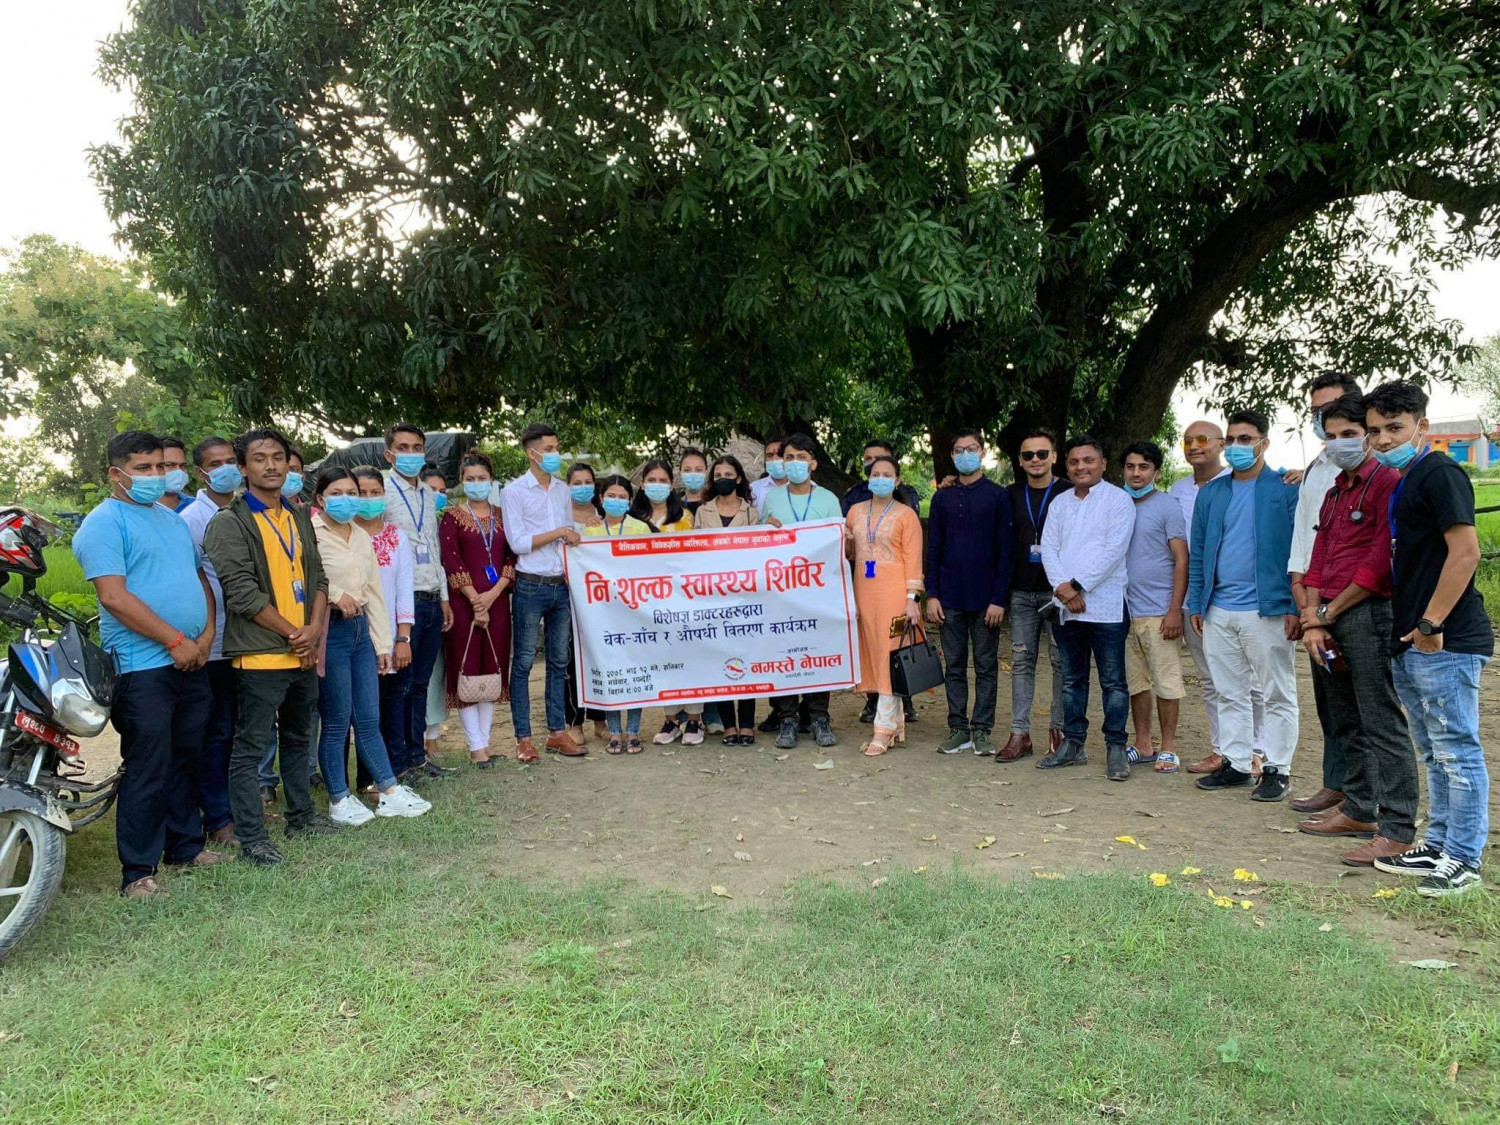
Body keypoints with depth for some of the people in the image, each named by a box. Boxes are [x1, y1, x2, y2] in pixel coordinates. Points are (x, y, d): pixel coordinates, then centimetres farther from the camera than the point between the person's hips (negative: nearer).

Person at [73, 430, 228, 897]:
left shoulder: (173, 520, 17)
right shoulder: (105, 522, -8)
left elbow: (200, 578, 20)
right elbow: (114, 597, -18)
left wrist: (206, 635, 3)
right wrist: (176, 641, -16)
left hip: (191, 662, 8)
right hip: (143, 668, -8)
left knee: (185, 762, 16)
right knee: (147, 771, -3)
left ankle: (185, 846, 29)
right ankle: (137, 872, 6)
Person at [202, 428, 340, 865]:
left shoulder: (299, 518, 14)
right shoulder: (228, 524, -9)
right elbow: (241, 593, -15)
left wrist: (314, 629, -4)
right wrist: (292, 634, -12)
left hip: (304, 653, 7)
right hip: (260, 656, -7)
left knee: (298, 739, 19)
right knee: (251, 748, -1)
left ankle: (300, 815, 33)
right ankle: (251, 839, 6)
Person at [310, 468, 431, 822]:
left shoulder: (362, 536, 15)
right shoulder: (310, 534, -8)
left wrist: (382, 643, 14)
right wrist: (335, 595, -20)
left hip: (361, 629, 7)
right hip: (330, 631, -6)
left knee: (369, 718, 11)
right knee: (337, 721, 1)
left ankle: (389, 793, 17)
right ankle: (339, 800, 13)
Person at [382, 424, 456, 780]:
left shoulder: (430, 494, 16)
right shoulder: (382, 492, -7)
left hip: (431, 601, 7)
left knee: (420, 683, 12)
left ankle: (417, 754, 20)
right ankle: (397, 763, 8)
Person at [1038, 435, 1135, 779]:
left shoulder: (1118, 500, -3)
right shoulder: (1060, 502, 15)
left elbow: (1114, 550, -12)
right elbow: (1048, 547, 7)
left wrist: (1077, 586, -14)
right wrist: (1062, 587, -9)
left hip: (1105, 605, -5)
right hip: (1065, 607, 6)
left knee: (1113, 681, -1)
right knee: (1071, 680, 12)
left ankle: (1116, 747, 6)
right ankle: (1072, 744, 20)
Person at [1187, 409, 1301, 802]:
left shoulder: (1287, 489, -4)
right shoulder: (1211, 492, 12)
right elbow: (1197, 552, 14)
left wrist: (1296, 608, -13)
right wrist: (1196, 604, 9)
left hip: (1267, 610, -5)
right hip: (1218, 611, 5)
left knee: (1278, 695, 4)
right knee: (1230, 694, 12)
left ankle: (1277, 770, 12)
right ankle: (1235, 765, 21)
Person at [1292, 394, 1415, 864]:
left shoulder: (1387, 482, -7)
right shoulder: (1333, 493, 21)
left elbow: (1379, 564, -13)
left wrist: (1326, 613, -7)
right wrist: (1312, 621, 4)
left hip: (1368, 613, -9)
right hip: (1329, 621, 9)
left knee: (1382, 724, -8)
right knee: (1346, 722, 15)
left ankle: (1397, 830, -5)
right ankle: (1358, 809, 27)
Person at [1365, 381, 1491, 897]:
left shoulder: (1439, 473, -11)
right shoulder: (1402, 484, 18)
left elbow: (1466, 551, -19)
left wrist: (1431, 624, -18)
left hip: (1445, 642, -10)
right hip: (1410, 644, 10)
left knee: (1457, 751, -2)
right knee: (1436, 753, 17)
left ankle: (1464, 859, 6)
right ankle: (1438, 846, 27)